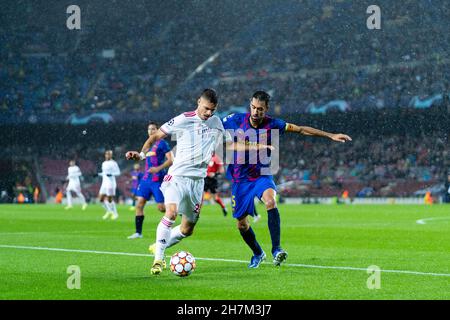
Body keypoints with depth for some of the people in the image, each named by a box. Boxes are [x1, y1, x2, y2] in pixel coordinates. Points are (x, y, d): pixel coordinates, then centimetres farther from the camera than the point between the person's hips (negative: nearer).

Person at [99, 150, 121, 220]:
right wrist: (99, 174, 9)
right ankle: (109, 211, 22)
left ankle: (115, 213, 9)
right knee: (101, 199, 5)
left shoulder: (113, 163, -9)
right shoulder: (104, 163, 15)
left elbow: (118, 172, -10)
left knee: (109, 199, -7)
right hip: (104, 183, 8)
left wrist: (111, 174, -24)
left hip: (110, 183, -8)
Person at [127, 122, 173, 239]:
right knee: (139, 204, -3)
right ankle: (138, 232, 0)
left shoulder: (162, 143, -5)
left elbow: (170, 160, -12)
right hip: (146, 179, 7)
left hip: (157, 180, -7)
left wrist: (158, 168, -23)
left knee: (161, 207, -6)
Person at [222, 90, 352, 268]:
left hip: (262, 176, -1)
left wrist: (330, 135, -6)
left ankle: (276, 249, -30)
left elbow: (301, 130, -4)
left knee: (270, 201, -33)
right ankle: (258, 253, 34)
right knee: (241, 223, 6)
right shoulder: (236, 120, -10)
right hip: (240, 179, 1)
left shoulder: (272, 125, -9)